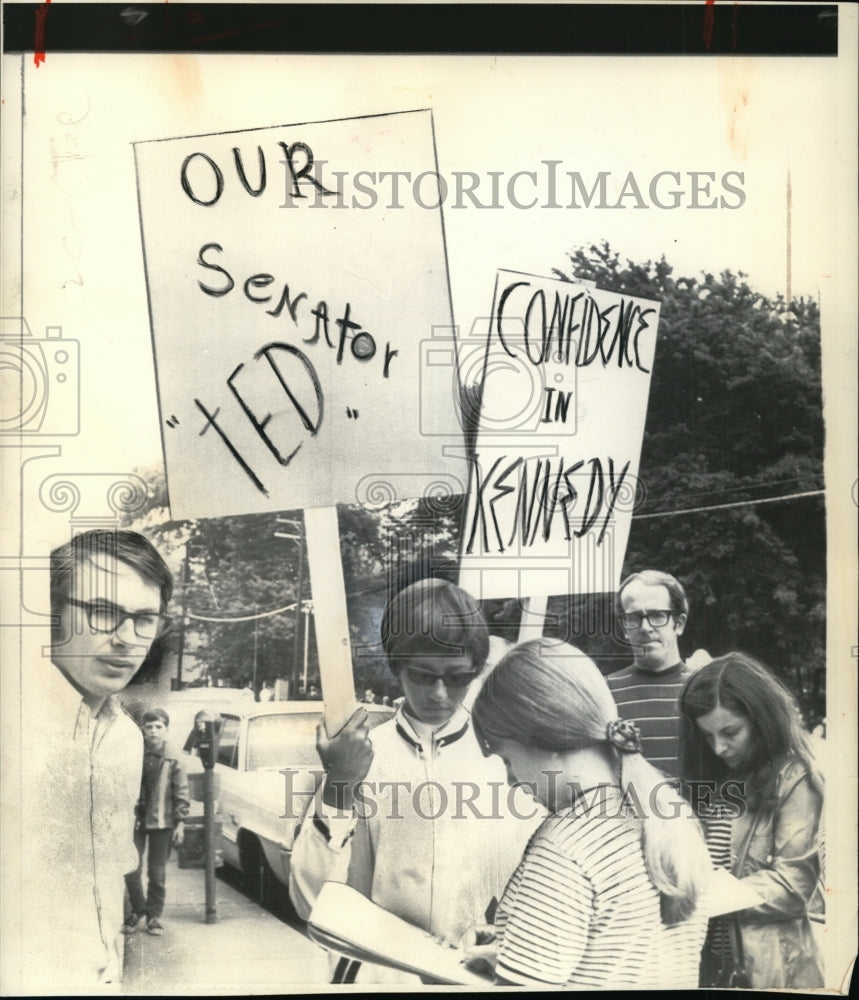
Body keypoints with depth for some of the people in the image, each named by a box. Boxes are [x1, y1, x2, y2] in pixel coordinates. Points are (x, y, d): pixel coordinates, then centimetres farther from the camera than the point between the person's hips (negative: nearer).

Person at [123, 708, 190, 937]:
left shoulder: (173, 762, -2)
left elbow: (181, 794, 0)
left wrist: (180, 822, -5)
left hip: (161, 823, -1)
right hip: (135, 820, 1)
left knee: (157, 873, 5)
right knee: (131, 869, 1)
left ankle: (154, 915, 19)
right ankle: (137, 910, 21)